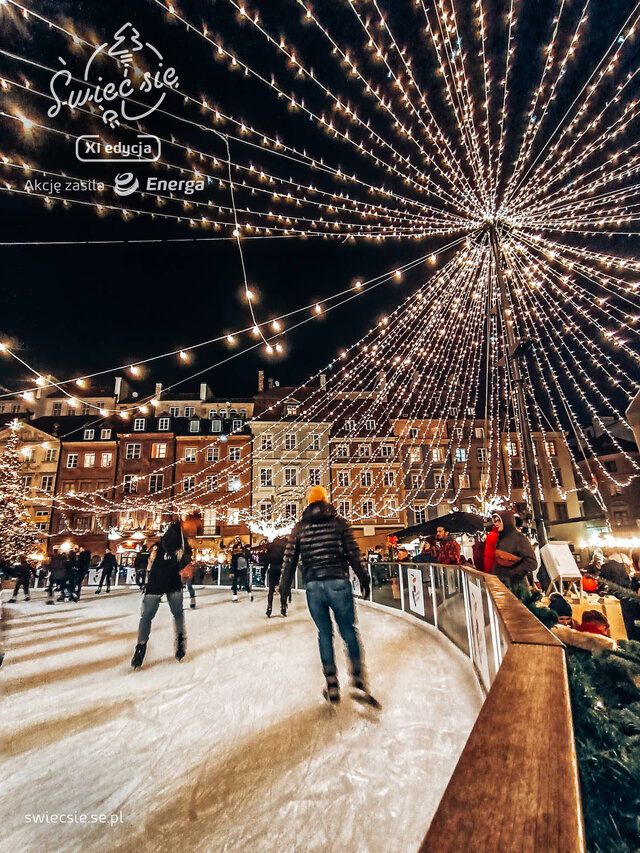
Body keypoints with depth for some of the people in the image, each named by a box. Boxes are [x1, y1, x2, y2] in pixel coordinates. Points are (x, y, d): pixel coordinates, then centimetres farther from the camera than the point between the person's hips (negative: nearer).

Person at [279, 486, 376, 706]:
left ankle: (332, 686, 16)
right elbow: (353, 553, 0)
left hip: (313, 586, 2)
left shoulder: (299, 527, 8)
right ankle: (358, 682, 1)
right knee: (349, 632, 8)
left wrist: (284, 586, 15)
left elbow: (290, 559, 7)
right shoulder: (339, 522, 2)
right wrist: (363, 579, 9)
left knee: (325, 633, 14)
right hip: (338, 584, -2)